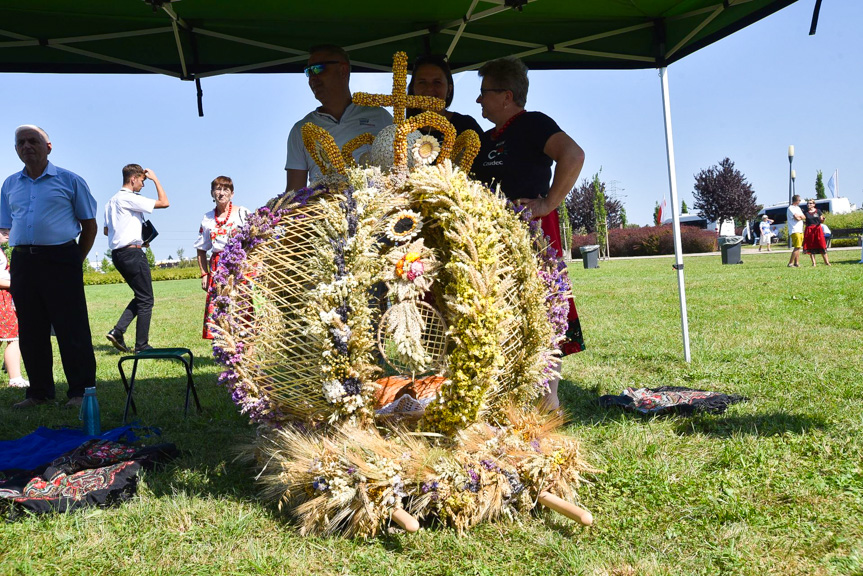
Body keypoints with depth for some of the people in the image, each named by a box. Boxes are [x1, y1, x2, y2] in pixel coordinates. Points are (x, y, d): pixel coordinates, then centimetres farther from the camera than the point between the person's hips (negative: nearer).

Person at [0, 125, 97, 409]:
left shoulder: (69, 180, 3)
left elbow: (89, 225, 6)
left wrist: (75, 261, 3)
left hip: (60, 260, -4)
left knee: (72, 330, -5)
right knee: (31, 332, 8)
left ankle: (80, 391, 3)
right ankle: (39, 392, 19)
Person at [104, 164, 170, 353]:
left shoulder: (112, 201, 17)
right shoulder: (129, 198, -12)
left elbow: (107, 230, 22)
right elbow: (164, 203, -15)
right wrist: (155, 178, -4)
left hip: (118, 253, 10)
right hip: (132, 253, -10)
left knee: (141, 297, 18)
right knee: (145, 300, -1)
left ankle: (117, 331, 5)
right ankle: (142, 345, 2)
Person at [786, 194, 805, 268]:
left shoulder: (798, 208, 19)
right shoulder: (790, 208, -9)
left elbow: (804, 217, 11)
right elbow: (797, 218, -17)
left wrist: (799, 216, -7)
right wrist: (801, 217, 1)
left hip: (800, 230, 9)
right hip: (794, 231, -9)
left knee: (798, 247, 8)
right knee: (797, 247, -13)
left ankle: (796, 263, 11)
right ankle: (790, 263, -11)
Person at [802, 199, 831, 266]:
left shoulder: (818, 211, 6)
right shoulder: (805, 212, 7)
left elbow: (821, 220, 7)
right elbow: (803, 220, 10)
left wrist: (823, 219, -13)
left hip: (817, 229, -1)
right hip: (809, 230, 1)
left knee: (822, 246, -3)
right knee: (811, 247, -1)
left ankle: (826, 262, 1)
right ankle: (813, 263, 4)